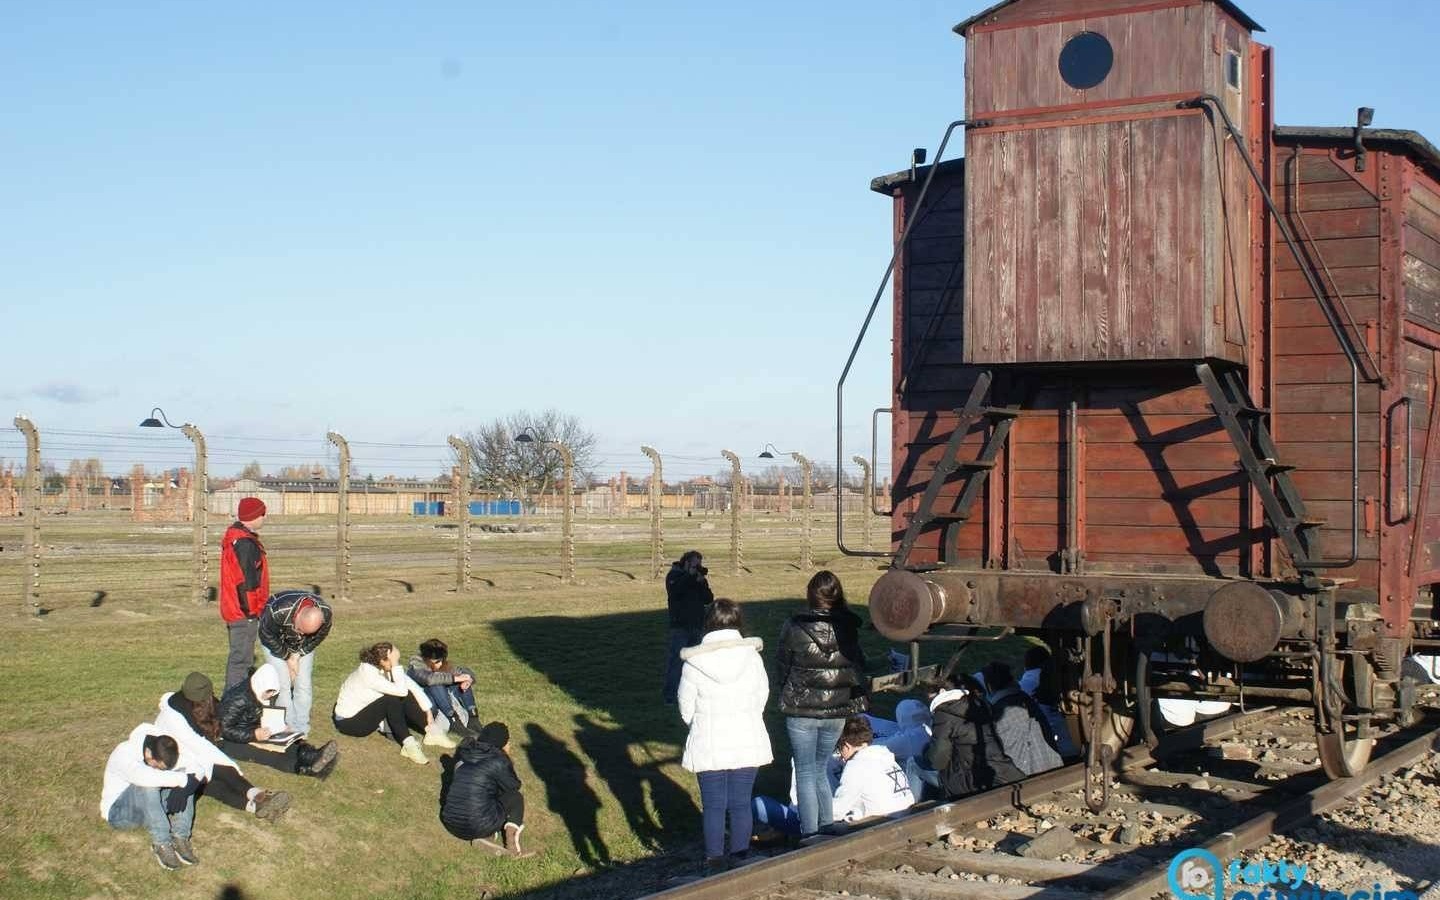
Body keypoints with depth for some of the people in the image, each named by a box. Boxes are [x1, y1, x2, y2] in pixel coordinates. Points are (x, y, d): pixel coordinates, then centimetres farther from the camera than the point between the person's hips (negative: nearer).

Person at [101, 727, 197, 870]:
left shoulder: (164, 755, -8)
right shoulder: (124, 754, -27)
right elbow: (145, 777, -47)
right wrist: (181, 779, -43)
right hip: (119, 811, -6)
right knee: (148, 785, -37)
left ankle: (180, 838, -27)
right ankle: (161, 844, -33)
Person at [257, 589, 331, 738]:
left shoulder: (325, 613, -30)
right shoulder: (278, 611, -42)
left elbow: (317, 638, -10)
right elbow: (267, 636, -23)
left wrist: (298, 655, -17)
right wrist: (288, 658, -17)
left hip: (303, 646, 3)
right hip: (274, 642, -3)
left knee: (303, 685, -6)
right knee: (283, 684, -13)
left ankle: (302, 730, 2)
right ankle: (289, 728, -6)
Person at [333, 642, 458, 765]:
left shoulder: (388, 668, -9)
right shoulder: (367, 673, -31)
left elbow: (412, 686, -5)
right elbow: (400, 690, -35)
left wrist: (428, 712, -9)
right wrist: (395, 664, -33)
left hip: (367, 712, 8)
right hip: (349, 721, -8)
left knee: (406, 697, -12)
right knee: (392, 699, -28)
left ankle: (432, 731, -11)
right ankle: (408, 744, -29)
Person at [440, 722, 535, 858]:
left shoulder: (464, 754, 11)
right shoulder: (497, 761, -7)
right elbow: (514, 786, 7)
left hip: (451, 824, 6)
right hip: (479, 826, -6)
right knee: (516, 797, 15)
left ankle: (485, 837, 5)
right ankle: (512, 842, -2)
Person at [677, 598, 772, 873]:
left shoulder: (694, 663, -12)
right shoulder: (752, 657, -8)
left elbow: (686, 707, -3)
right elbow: (762, 698, 3)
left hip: (708, 745, -1)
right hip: (747, 743, 2)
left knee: (713, 805, 8)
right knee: (741, 804, 11)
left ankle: (716, 861, 12)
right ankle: (740, 858, 16)